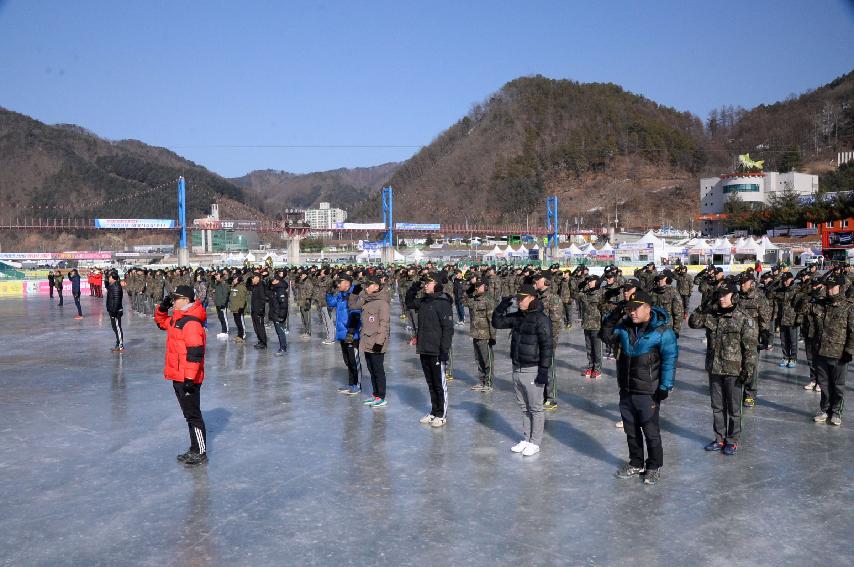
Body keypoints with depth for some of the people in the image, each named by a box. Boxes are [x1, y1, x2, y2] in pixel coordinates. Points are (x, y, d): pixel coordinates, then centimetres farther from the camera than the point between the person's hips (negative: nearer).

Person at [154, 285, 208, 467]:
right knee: (189, 414, 17)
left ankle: (201, 453, 9)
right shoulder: (177, 319, 11)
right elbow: (161, 322, 31)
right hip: (178, 376, 10)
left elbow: (195, 352, -26)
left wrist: (189, 378, -26)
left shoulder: (191, 322, -21)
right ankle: (194, 449, 28)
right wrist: (162, 307, 11)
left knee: (193, 415, -1)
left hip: (187, 378, -10)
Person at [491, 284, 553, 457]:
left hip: (533, 371, -7)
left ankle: (535, 443, 15)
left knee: (535, 408, 5)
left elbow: (547, 346, -17)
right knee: (524, 407, 17)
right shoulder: (517, 316, 7)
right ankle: (526, 439, 28)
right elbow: (497, 323, 16)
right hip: (517, 369, 8)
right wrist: (501, 307, -1)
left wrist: (544, 370, -19)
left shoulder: (541, 319, -15)